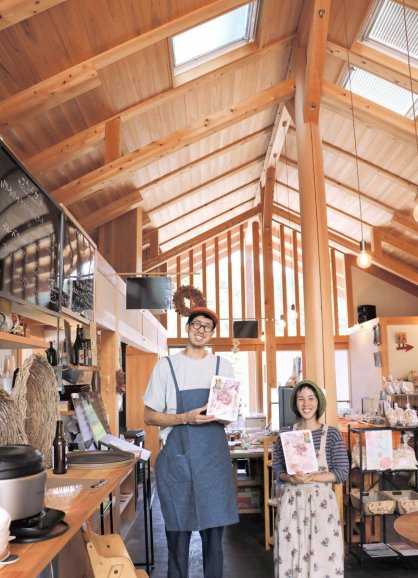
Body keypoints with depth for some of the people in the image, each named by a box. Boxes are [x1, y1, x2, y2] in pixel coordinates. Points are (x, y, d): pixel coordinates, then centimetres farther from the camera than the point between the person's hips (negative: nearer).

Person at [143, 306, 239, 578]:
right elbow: (149, 416, 2)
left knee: (215, 529, 5)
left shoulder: (223, 366, 8)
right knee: (178, 530, 3)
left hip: (214, 455, 2)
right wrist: (185, 418, -13)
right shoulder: (166, 366, 2)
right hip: (177, 455, -2)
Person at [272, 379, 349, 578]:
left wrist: (311, 477, -18)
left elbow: (342, 472, -6)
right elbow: (277, 469, 4)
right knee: (290, 554, 6)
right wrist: (291, 478, -17)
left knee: (323, 555, 2)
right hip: (291, 501, 2)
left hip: (321, 501, -1)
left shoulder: (332, 434, -3)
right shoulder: (285, 433, 2)